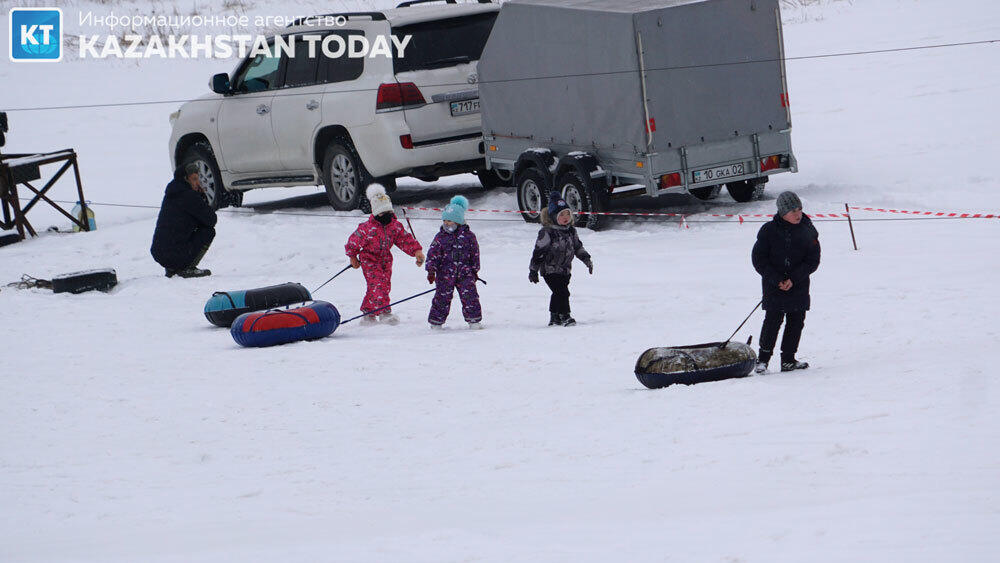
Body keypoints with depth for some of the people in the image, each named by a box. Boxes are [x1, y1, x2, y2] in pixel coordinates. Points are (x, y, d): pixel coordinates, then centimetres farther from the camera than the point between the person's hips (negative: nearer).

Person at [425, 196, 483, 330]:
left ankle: (474, 320, 2)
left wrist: (475, 270, 12)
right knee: (442, 297, 1)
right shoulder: (441, 237, 1)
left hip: (465, 272, 0)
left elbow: (475, 254, 10)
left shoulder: (468, 235, 2)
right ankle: (436, 322, 12)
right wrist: (431, 270, -8)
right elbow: (433, 254, 0)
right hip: (445, 273, 0)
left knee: (470, 295, -7)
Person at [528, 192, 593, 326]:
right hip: (550, 269, -7)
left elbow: (577, 247, 22)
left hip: (565, 270, 7)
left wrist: (587, 259, 16)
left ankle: (554, 318, 27)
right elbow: (538, 252, -12)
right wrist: (533, 270, -10)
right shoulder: (547, 232, -16)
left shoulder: (571, 231, 6)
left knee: (558, 294, 16)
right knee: (562, 292, -18)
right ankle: (564, 316, -17)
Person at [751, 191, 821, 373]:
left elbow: (813, 260, 0)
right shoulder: (769, 230, -4)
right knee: (773, 319, -11)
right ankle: (763, 358, 0)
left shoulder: (808, 231, 0)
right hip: (773, 285, -3)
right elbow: (759, 259, -2)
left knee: (796, 320, 3)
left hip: (799, 286, 3)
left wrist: (793, 279, -12)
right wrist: (777, 280, -11)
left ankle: (788, 360, 14)